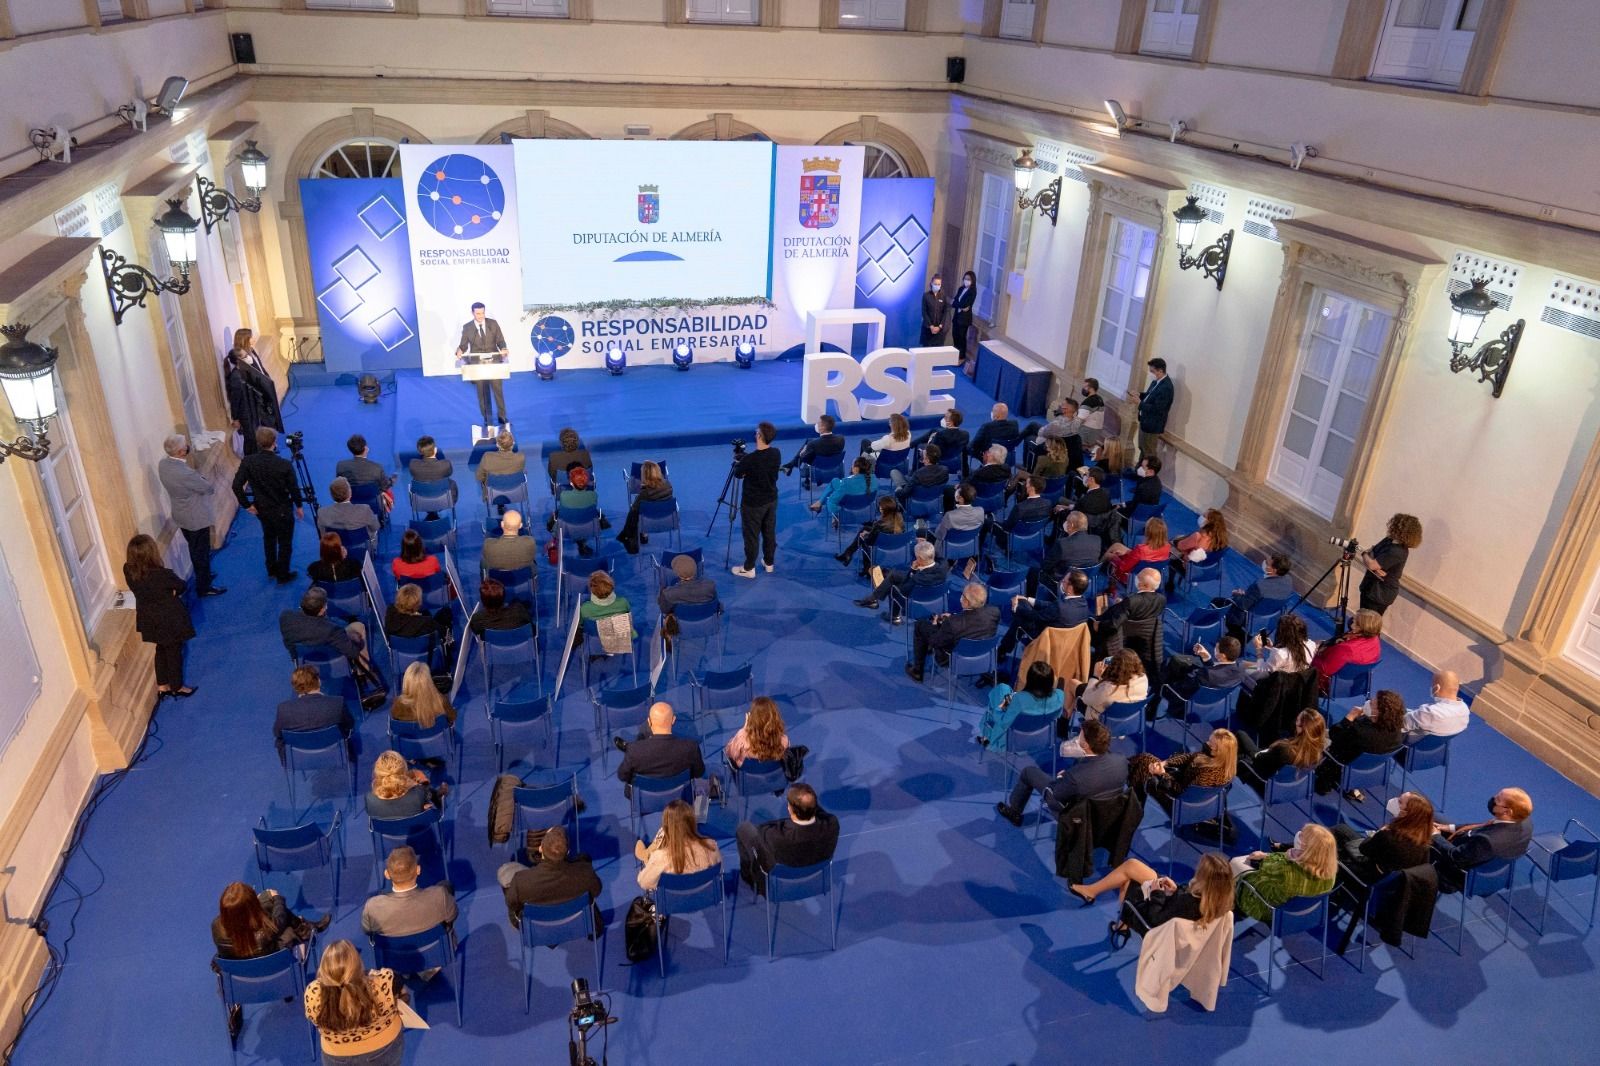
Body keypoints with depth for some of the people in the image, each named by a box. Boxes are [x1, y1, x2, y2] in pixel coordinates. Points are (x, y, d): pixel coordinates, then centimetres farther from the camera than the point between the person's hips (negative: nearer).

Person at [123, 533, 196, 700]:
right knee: (174, 652, 16)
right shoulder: (162, 574, -34)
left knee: (161, 650, 26)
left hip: (149, 619, 6)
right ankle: (177, 688, 33)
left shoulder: (128, 570, -17)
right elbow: (182, 586, -15)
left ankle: (162, 687, 39)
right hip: (169, 619, -6)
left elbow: (135, 589, 2)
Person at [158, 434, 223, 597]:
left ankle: (202, 575, 47)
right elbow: (210, 488, -19)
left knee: (195, 550, 28)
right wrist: (205, 478, -1)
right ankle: (204, 587, 24)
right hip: (196, 518, -8)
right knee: (202, 552, 10)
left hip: (181, 516, 8)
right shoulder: (186, 473, -35)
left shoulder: (163, 464, -10)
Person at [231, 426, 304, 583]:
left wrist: (247, 505, -2)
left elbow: (236, 486, -15)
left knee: (268, 539, 27)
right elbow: (294, 488, -16)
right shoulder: (285, 465, -26)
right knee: (285, 543, 15)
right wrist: (299, 506, 2)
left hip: (262, 509, 4)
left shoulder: (248, 462, -16)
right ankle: (283, 575, 27)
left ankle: (271, 570, 42)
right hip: (283, 511, -4)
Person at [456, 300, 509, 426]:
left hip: (494, 362, 0)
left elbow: (500, 340, 2)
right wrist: (460, 350, -22)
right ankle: (487, 419, 19)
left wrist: (504, 349, -19)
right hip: (477, 364, 0)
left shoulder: (493, 323, 0)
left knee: (498, 390, 3)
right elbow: (464, 345, 1)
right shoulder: (467, 328, -2)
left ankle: (502, 417, 16)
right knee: (482, 393, 7)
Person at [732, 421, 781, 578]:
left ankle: (749, 568, 17)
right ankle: (769, 563, 33)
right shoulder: (776, 454, -8)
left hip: (753, 503, -6)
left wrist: (737, 463, 14)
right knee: (770, 532, 19)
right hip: (771, 500, 6)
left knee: (751, 535, 7)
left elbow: (738, 474, -7)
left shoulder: (749, 459, -27)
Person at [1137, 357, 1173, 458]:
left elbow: (1157, 409, -30)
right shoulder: (1156, 381, 2)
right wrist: (1139, 395, -1)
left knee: (1149, 452, 5)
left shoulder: (1166, 387, -28)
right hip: (1145, 421, 10)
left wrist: (1140, 403, -27)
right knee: (1142, 448, 26)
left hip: (1153, 425, -10)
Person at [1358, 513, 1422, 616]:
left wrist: (1365, 554, -9)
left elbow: (1371, 564, -31)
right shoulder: (1388, 541, 1)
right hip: (1369, 587, 8)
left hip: (1381, 594, -8)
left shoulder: (1398, 552, -27)